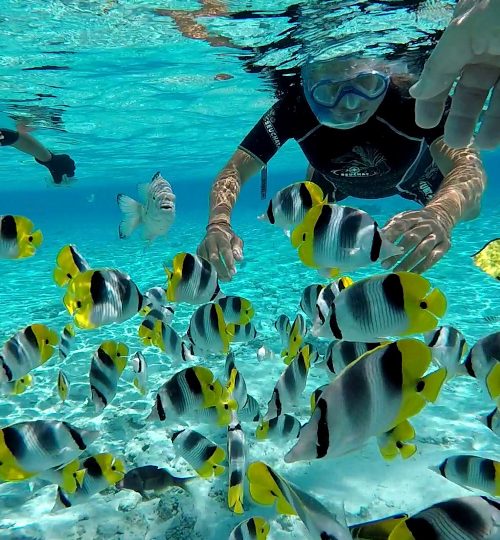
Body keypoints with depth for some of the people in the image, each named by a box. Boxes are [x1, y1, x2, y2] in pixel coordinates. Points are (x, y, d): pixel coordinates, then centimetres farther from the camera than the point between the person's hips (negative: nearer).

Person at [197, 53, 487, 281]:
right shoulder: (294, 110, -39)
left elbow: (468, 165, -55)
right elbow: (235, 170, -39)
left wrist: (441, 213, -78)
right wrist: (219, 224, -60)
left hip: (411, 173, 0)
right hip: (339, 180, 1)